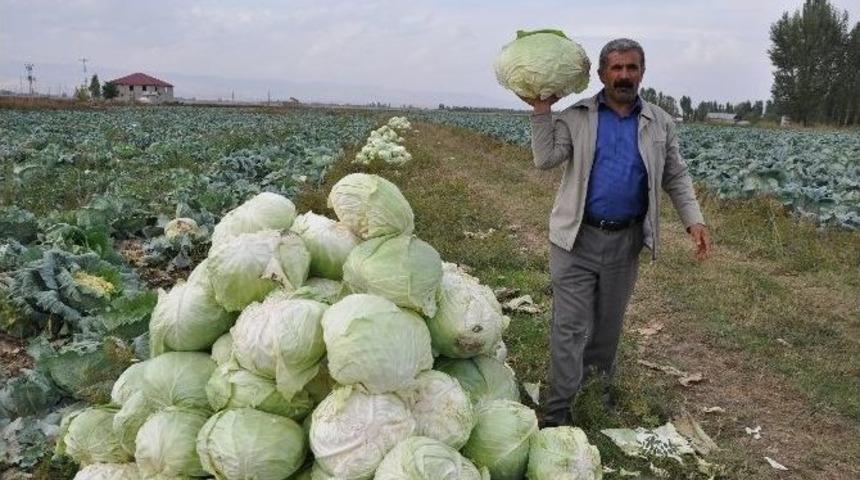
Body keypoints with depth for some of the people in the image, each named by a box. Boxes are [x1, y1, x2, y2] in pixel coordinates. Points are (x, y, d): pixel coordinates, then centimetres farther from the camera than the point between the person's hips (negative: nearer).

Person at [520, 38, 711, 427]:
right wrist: (541, 110, -16)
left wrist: (693, 219, -3)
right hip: (577, 239, -2)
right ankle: (558, 411, 5)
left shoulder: (660, 123, 7)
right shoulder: (574, 117, 0)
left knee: (609, 323, 16)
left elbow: (676, 177, 9)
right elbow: (546, 159, -11)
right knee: (571, 326, -2)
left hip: (626, 241, 3)